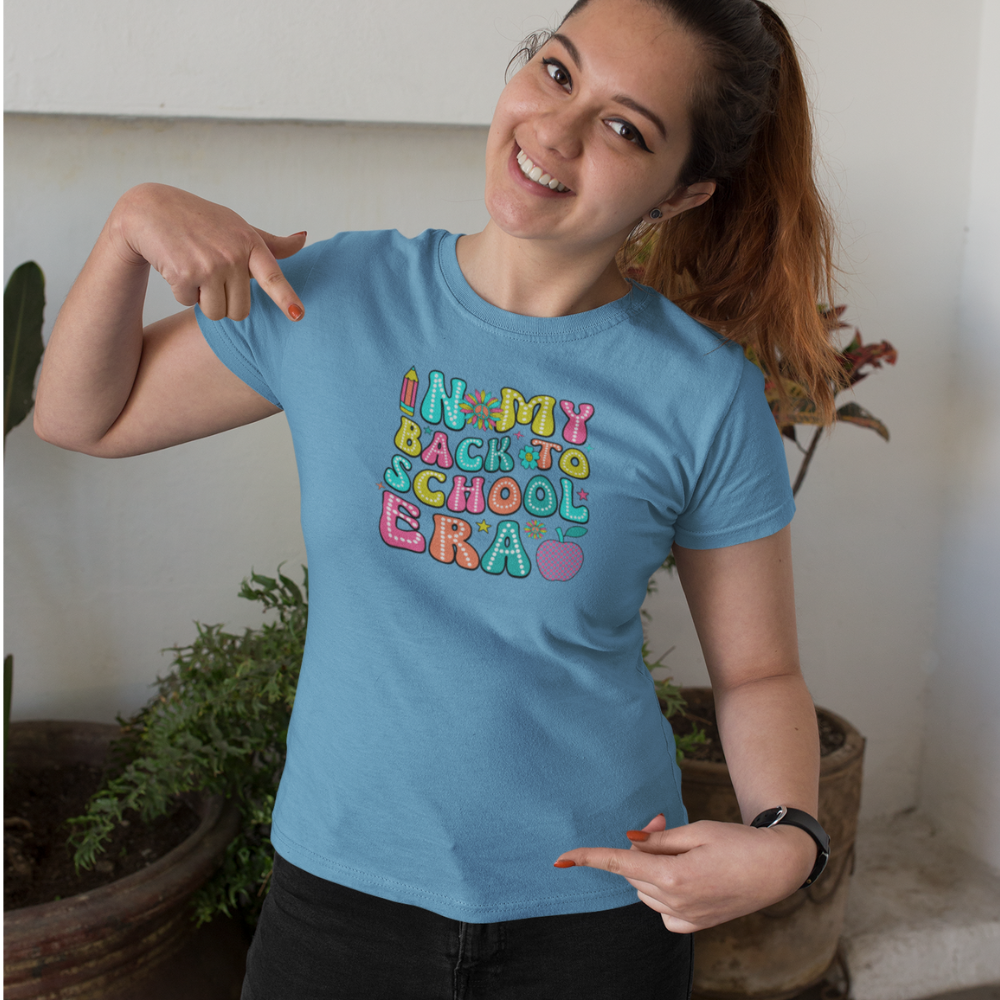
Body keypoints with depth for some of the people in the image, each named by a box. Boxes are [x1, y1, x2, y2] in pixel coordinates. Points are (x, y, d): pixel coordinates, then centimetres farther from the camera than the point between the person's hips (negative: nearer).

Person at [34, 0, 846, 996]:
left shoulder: (706, 396, -11)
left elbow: (758, 670, -2)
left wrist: (784, 840, -20)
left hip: (596, 905, -1)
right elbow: (81, 417, 4)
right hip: (340, 882, 1)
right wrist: (134, 220, -9)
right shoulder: (334, 296, -7)